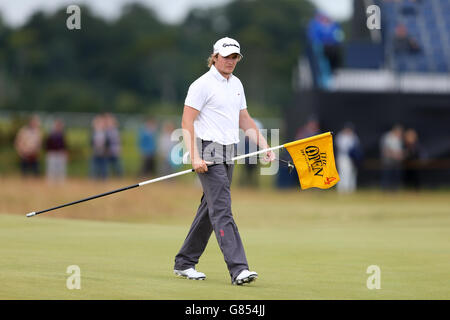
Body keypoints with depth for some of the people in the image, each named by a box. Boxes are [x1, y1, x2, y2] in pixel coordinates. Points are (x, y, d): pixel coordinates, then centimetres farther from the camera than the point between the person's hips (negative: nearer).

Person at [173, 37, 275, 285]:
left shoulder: (236, 84, 15)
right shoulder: (202, 85, -9)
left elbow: (244, 120, 22)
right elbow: (187, 122, -13)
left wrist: (265, 146, 13)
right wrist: (194, 157, -22)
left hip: (229, 155, 8)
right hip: (209, 154, -8)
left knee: (210, 209, 11)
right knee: (222, 210, -14)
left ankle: (184, 263, 21)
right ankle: (238, 268, -22)